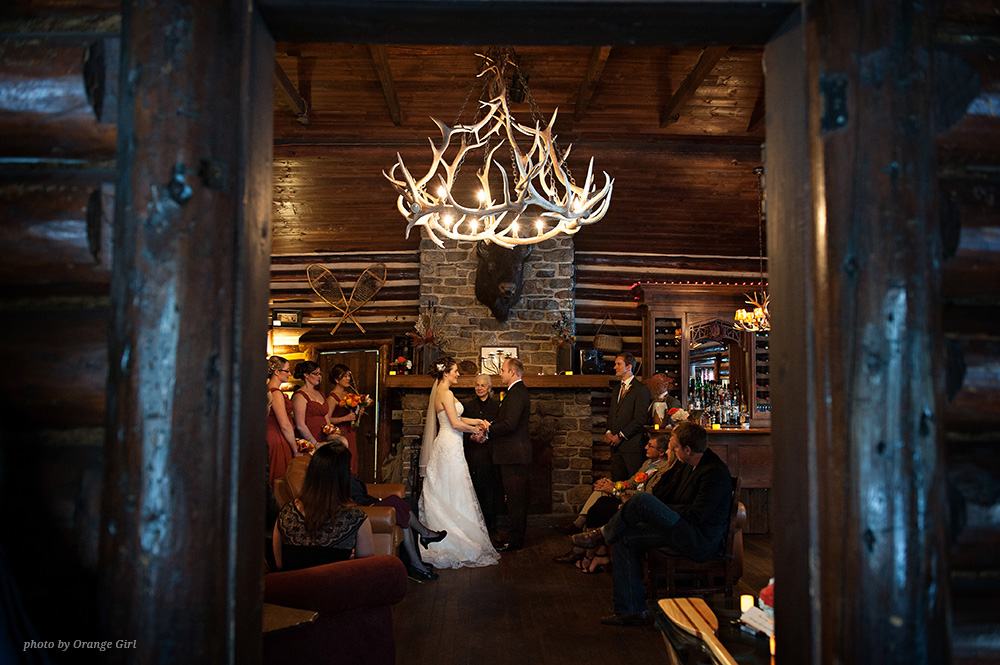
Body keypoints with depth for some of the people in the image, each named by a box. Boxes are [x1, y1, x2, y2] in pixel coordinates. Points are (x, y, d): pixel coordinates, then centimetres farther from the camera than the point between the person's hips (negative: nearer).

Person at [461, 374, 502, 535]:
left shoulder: (497, 406, 7)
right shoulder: (467, 405, 7)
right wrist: (472, 437, -12)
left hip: (491, 453, 0)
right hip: (473, 453, 0)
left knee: (491, 488, 2)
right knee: (475, 489, -2)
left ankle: (491, 523, 12)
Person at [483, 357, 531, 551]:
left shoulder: (516, 393, -17)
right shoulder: (519, 391, 17)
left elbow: (510, 424, -26)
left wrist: (490, 428, -10)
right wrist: (491, 427, 8)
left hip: (514, 454, -11)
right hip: (516, 454, 11)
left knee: (515, 499, -3)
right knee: (517, 499, 15)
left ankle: (514, 541, 3)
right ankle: (516, 537, 23)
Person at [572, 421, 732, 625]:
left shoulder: (715, 472, -18)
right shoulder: (686, 465, 10)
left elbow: (695, 515, -21)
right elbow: (661, 493, 13)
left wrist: (659, 510, -10)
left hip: (703, 541, -10)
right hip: (681, 532, 10)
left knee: (643, 499, -24)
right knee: (624, 538, 2)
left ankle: (604, 534, 4)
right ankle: (632, 611, 6)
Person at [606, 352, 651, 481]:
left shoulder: (641, 389, -8)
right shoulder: (618, 388, 18)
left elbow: (640, 419, -14)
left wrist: (620, 436, -12)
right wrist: (608, 432, 4)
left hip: (632, 445, -7)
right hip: (616, 444, 7)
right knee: (617, 482, 7)